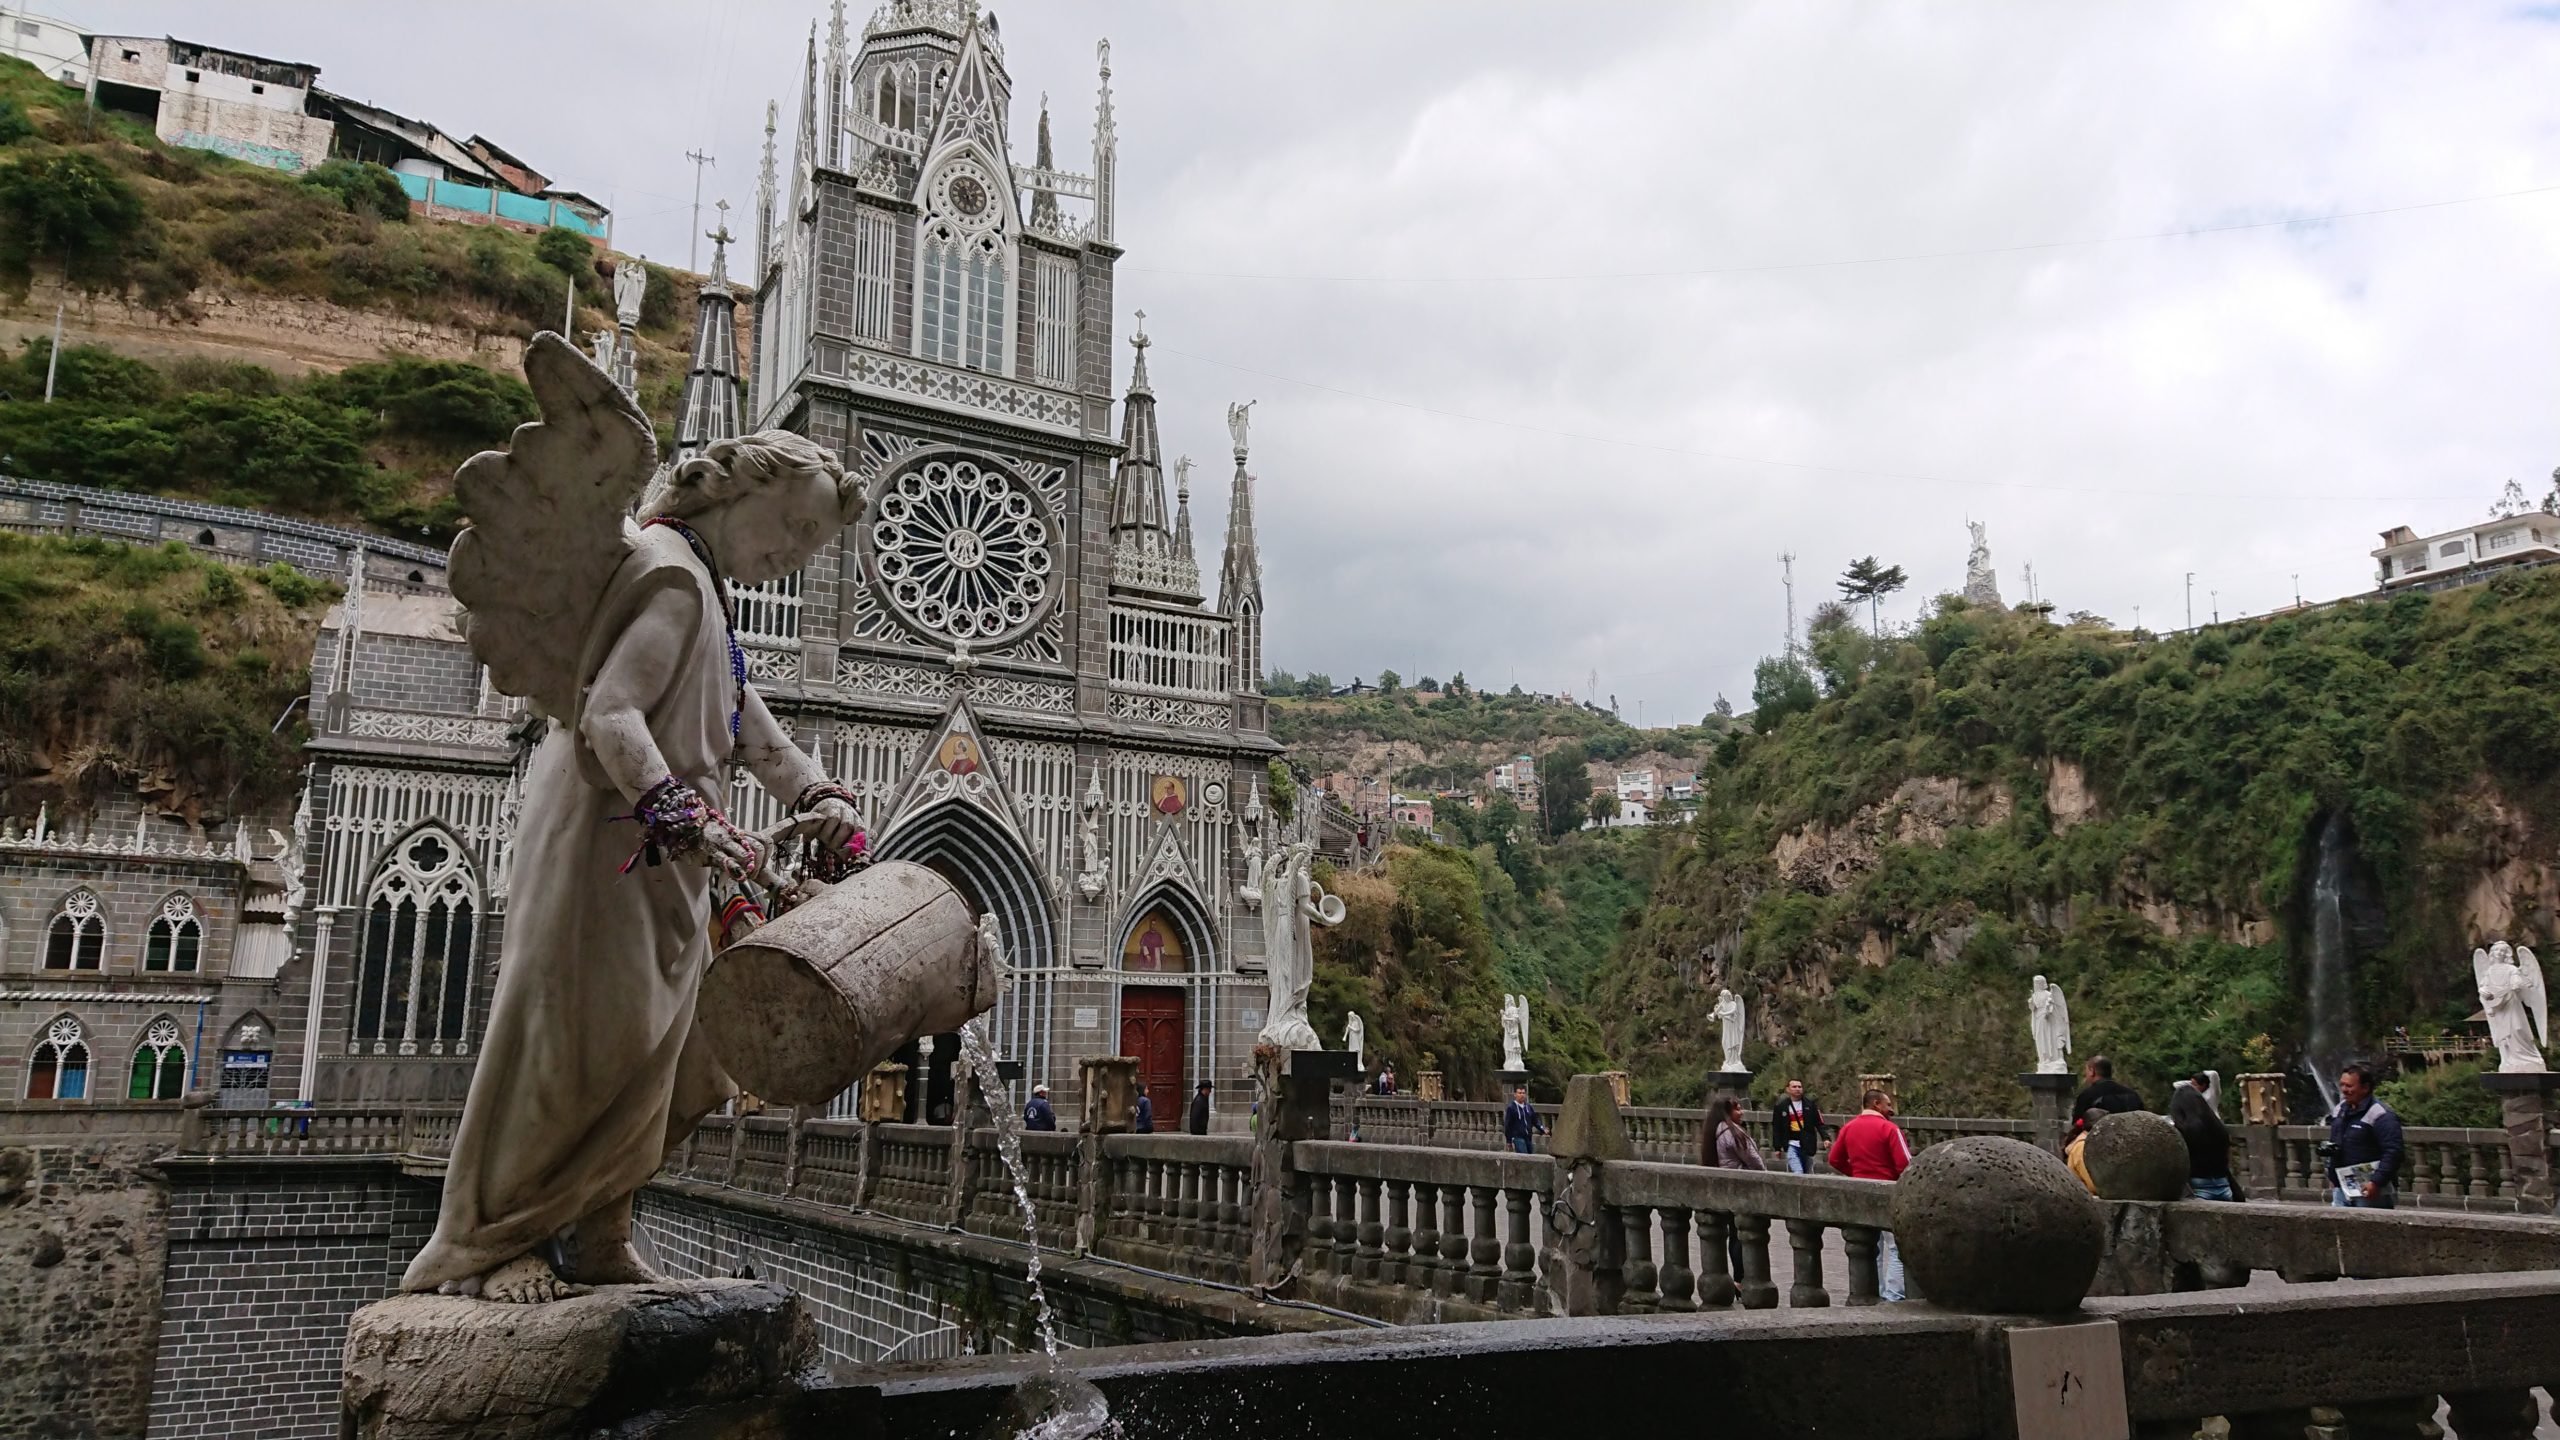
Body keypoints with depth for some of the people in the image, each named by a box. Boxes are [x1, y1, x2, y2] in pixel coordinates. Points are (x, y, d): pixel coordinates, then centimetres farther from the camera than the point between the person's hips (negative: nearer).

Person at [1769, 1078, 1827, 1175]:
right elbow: (1776, 1129, 6)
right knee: (1798, 1174, -17)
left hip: (1807, 1145, 2)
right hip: (1791, 1145, -2)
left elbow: (1819, 1123, 2)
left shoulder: (1810, 1104, 3)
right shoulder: (1781, 1107, 1)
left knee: (1807, 1174, 8)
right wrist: (1777, 1148, 3)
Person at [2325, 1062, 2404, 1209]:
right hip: (2342, 1188, 7)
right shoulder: (2339, 1110, 13)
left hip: (2371, 1191, -7)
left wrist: (2376, 1182, -23)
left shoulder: (2382, 1116, -13)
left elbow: (2393, 1153, -19)